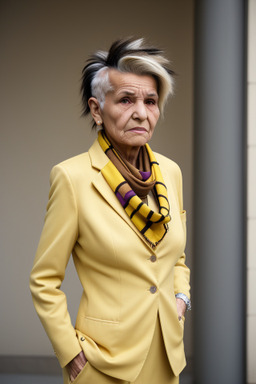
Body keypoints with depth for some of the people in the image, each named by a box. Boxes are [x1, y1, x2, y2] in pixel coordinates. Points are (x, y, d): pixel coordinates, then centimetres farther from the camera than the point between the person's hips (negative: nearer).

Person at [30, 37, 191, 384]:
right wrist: (73, 355, -11)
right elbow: (44, 281, -8)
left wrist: (181, 297, 1)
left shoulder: (170, 171, 2)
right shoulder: (72, 177, -13)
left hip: (166, 355, 5)